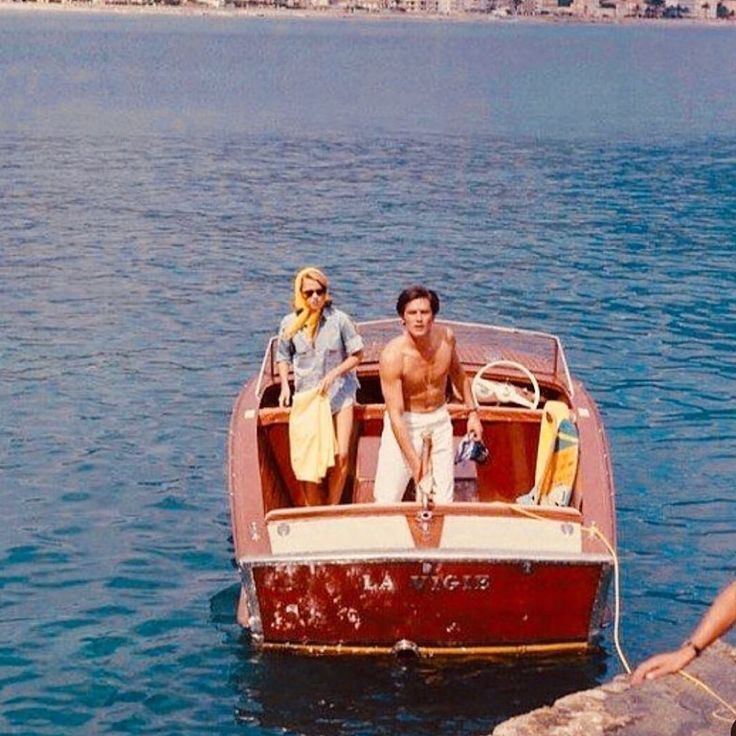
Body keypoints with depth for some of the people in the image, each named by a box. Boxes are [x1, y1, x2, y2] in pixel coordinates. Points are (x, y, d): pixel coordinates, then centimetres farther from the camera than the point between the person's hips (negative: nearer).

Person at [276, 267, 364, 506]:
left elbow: (357, 354, -3)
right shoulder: (290, 323, -3)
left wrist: (332, 375, -15)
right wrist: (285, 386, -4)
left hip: (339, 393, -1)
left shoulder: (339, 319, -10)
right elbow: (283, 358, 11)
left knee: (341, 455, -9)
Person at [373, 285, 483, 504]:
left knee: (443, 501, 8)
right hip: (405, 425, -4)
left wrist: (472, 411, 13)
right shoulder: (393, 355, -26)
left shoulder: (445, 337, -11)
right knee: (386, 501, -7)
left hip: (439, 421, 4)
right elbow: (395, 415, -28)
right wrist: (415, 463, -33)